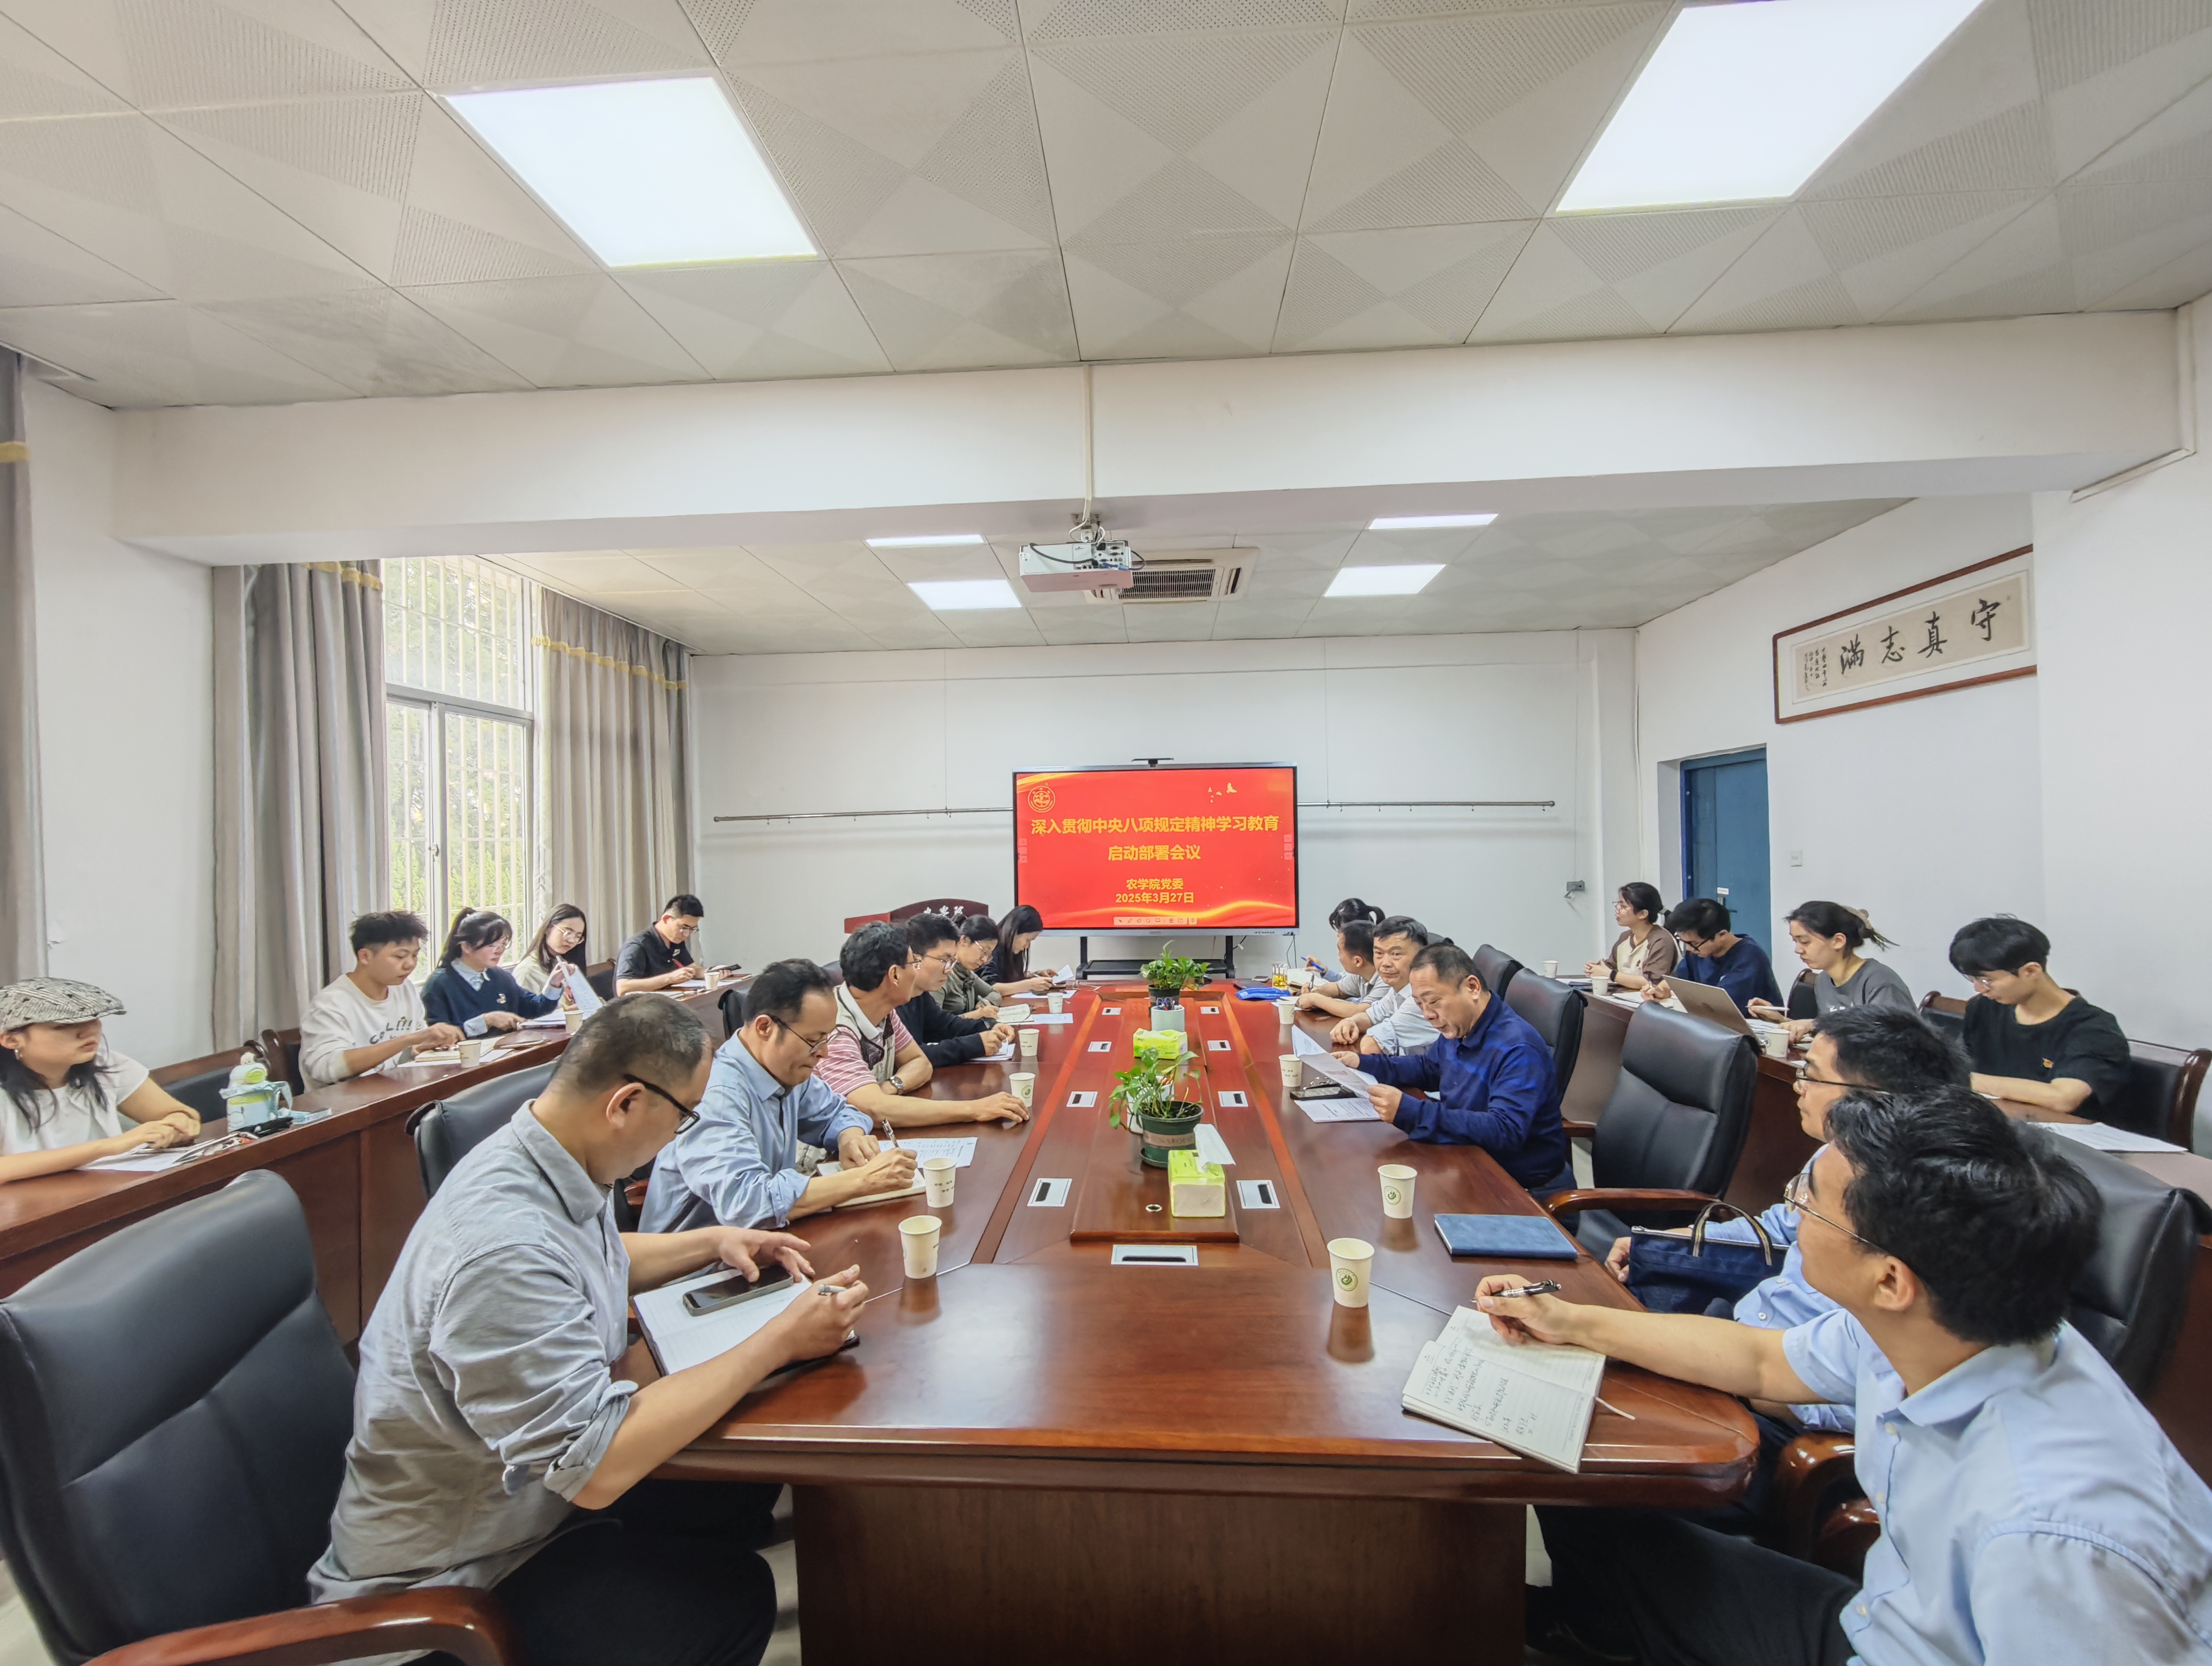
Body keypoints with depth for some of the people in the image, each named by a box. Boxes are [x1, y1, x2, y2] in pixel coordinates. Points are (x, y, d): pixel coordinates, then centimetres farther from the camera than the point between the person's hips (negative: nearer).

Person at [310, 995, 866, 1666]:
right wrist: (779, 1341, -30)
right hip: (452, 1572, -8)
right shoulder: (503, 1247, -37)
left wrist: (712, 1243, 3)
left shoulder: (547, 1164, -7)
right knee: (734, 1598, -14)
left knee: (745, 1478, 6)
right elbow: (595, 1468, -36)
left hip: (530, 1479, 9)